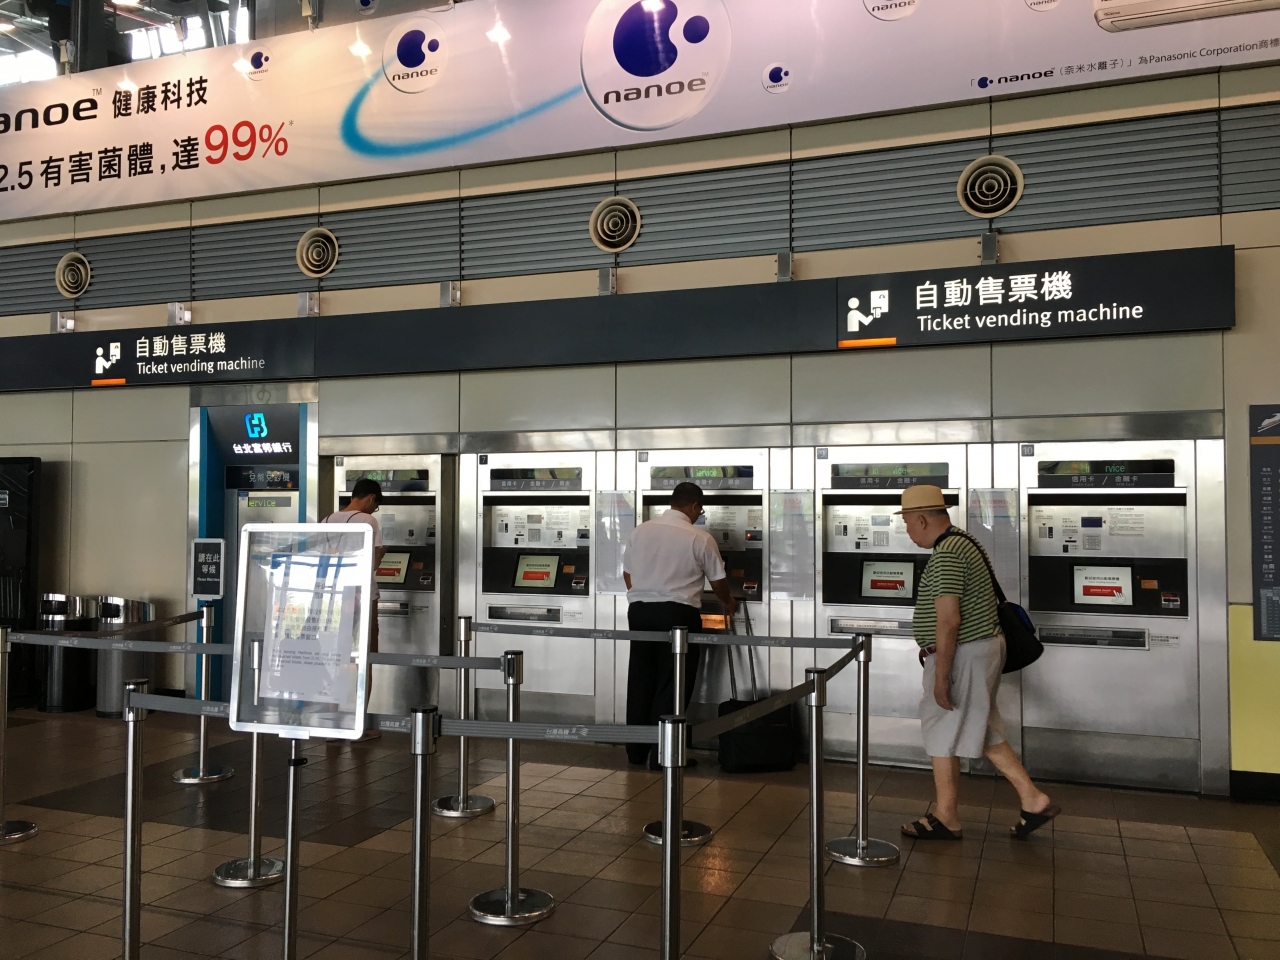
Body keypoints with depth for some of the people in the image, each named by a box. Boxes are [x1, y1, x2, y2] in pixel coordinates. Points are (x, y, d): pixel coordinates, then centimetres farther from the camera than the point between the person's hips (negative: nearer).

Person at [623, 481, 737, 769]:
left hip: (640, 611, 5)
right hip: (677, 615, -4)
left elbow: (627, 573, 12)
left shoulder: (640, 531, 5)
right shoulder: (700, 538, -6)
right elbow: (718, 581, 4)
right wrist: (728, 603, 24)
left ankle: (636, 750, 21)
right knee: (672, 685, 4)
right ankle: (662, 755, 7)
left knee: (640, 680, 12)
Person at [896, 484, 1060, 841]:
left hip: (963, 654, -10)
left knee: (941, 734, 3)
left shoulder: (946, 556, -22)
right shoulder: (963, 543, 12)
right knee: (984, 732, 18)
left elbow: (948, 620, -26)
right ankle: (1034, 800, 20)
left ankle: (945, 819, 16)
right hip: (985, 646, 10)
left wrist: (941, 677, -22)